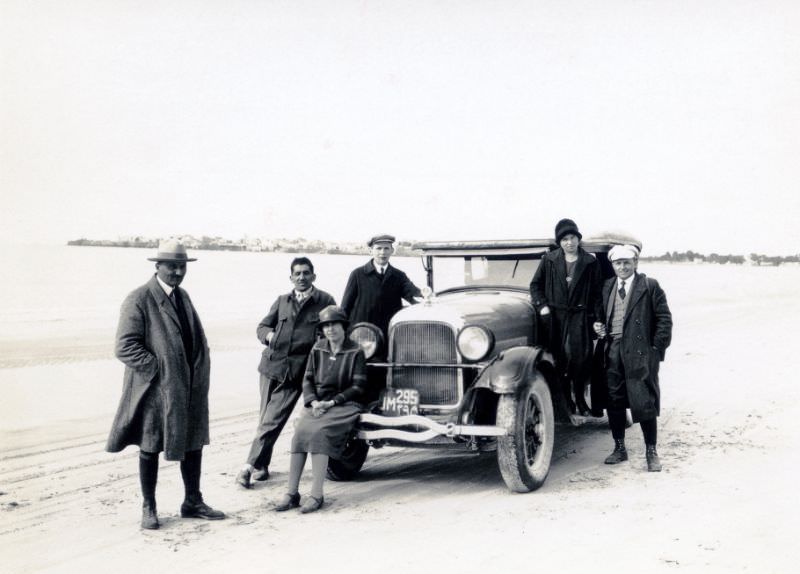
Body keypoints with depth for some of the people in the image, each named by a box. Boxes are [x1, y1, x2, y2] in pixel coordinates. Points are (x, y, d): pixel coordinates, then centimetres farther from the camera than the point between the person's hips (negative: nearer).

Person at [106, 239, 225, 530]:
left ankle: (193, 503, 26)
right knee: (150, 447, 6)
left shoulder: (183, 296, 12)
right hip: (155, 388, -7)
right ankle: (148, 508, 20)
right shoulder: (139, 300, -12)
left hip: (189, 386, 7)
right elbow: (125, 347, -18)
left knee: (194, 443, 12)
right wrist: (159, 370, -19)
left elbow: (197, 340, 19)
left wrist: (200, 372, 4)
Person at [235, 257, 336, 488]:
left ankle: (251, 465, -5)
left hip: (295, 371, -4)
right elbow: (262, 326, 17)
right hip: (271, 365, 4)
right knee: (265, 418, 8)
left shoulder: (325, 301, 4)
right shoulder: (282, 301, 15)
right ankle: (262, 466, 20)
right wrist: (269, 335, -4)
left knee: (272, 421, -9)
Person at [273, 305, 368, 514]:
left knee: (319, 432, -32)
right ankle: (291, 493, -23)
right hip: (316, 404, 4)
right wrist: (313, 402, -7)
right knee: (300, 431, -26)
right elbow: (307, 380, 13)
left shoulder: (355, 352, -1)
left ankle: (316, 495, -29)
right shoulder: (318, 349, 12)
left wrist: (331, 402, -13)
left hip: (344, 405, -4)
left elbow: (358, 387, -4)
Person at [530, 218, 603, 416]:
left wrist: (598, 318, -3)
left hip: (580, 316, -1)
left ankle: (580, 398, 5)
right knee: (559, 357, 0)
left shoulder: (590, 263, 5)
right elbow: (535, 285, 13)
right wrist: (541, 305, -1)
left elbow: (597, 292, 4)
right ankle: (565, 398, 10)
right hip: (554, 316, 1)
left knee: (581, 357, -9)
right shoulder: (549, 260, 8)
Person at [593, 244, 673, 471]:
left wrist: (657, 348, -9)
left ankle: (651, 452, 8)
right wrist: (599, 327, 4)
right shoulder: (607, 287, 15)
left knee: (644, 403, -4)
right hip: (613, 351, 5)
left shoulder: (649, 286, -1)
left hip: (639, 352, -5)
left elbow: (664, 318, -3)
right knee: (614, 401, 10)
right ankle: (619, 448, 24)